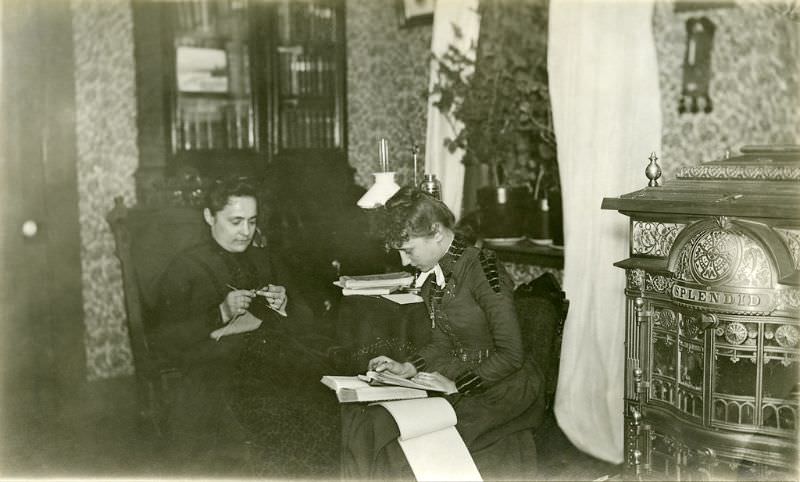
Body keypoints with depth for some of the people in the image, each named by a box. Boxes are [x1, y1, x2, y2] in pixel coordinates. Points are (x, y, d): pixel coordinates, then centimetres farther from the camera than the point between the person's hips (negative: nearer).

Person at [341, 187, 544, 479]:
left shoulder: (482, 269, -21)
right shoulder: (430, 273, 5)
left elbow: (510, 354, -20)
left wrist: (457, 386, -21)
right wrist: (407, 368, 0)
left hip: (504, 383, -7)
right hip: (458, 374, 7)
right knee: (361, 420, -13)